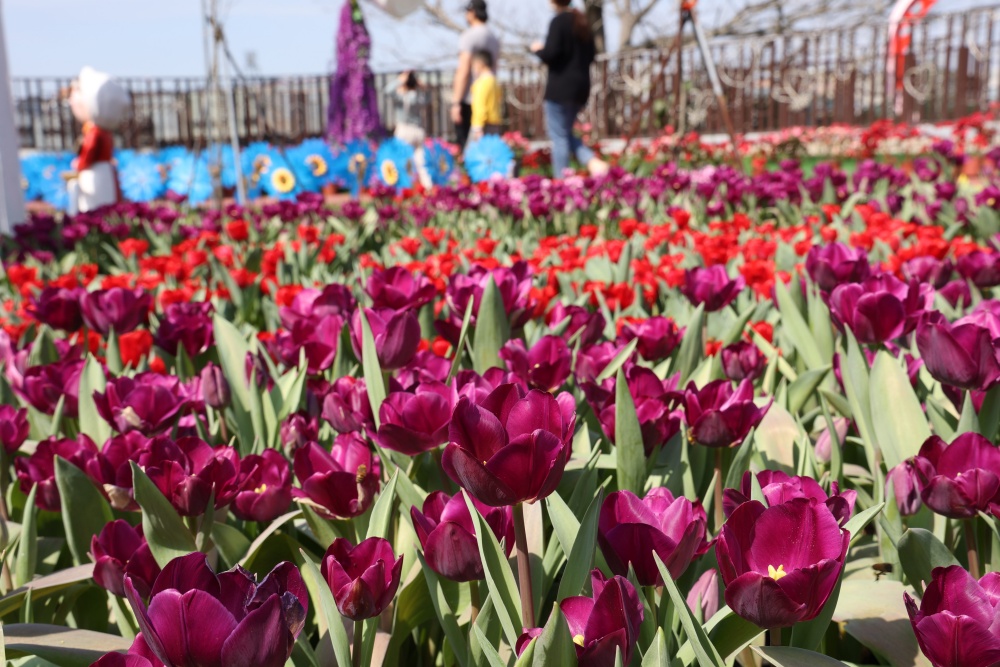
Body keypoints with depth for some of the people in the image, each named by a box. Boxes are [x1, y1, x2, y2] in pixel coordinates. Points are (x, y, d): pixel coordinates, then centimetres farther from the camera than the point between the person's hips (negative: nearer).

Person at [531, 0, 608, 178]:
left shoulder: (558, 22, -12)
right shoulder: (582, 22, 13)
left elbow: (550, 54, -19)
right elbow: (591, 55, 18)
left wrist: (538, 50, 0)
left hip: (561, 88, -8)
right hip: (581, 86, 8)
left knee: (559, 136, -2)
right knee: (566, 133, 18)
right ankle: (594, 162, 0)